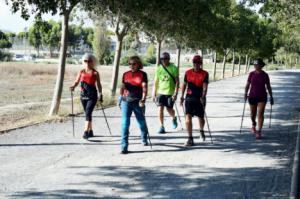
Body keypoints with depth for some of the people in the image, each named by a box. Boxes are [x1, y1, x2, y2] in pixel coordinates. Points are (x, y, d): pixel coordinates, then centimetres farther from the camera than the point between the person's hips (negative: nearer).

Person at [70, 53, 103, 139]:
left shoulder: (95, 73, -2)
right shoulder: (81, 72, 7)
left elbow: (98, 85, 3)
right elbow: (76, 82, 4)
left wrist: (100, 95, 2)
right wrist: (73, 86, -17)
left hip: (92, 96, -4)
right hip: (83, 95, 5)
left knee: (88, 113, -16)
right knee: (87, 113, 14)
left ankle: (86, 132, -20)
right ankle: (90, 131, 27)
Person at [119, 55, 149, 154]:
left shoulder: (142, 74, -1)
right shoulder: (126, 74, 9)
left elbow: (144, 87, -11)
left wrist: (143, 99, -24)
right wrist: (121, 97, 14)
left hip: (138, 102, -1)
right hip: (126, 101, 1)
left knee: (142, 122, 14)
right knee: (125, 123, -9)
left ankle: (144, 139, 42)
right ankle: (124, 146, -9)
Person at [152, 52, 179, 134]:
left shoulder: (174, 68, -4)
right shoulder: (158, 68, 5)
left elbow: (177, 82, -5)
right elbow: (156, 81, 11)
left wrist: (175, 93, -12)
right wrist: (154, 93, 8)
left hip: (170, 92, -2)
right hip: (160, 92, 2)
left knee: (169, 109, 1)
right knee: (160, 108, -7)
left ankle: (174, 118, 36)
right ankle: (161, 126, 3)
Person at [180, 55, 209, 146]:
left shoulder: (205, 74, -4)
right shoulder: (188, 73, 4)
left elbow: (205, 87, -14)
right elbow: (184, 84, 15)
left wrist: (203, 97, -29)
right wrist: (182, 96, 13)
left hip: (200, 99, -1)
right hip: (189, 98, 1)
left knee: (201, 118, 12)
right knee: (188, 117, -13)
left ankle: (201, 131, 45)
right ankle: (190, 139, -8)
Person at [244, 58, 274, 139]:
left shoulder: (265, 75, -4)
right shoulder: (251, 74, -2)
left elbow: (268, 87, 4)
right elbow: (247, 85, 0)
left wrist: (271, 97, 6)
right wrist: (245, 94, -13)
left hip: (262, 97, -2)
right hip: (252, 97, 2)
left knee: (260, 114, -12)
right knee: (253, 114, 14)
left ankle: (259, 132, -10)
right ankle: (253, 125, 46)